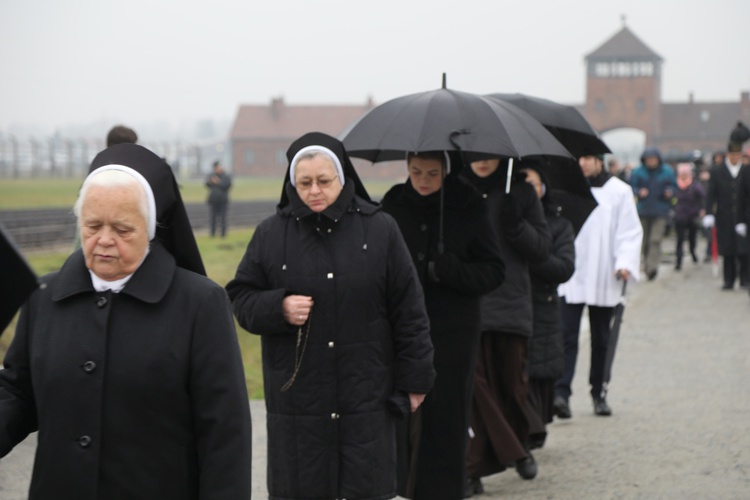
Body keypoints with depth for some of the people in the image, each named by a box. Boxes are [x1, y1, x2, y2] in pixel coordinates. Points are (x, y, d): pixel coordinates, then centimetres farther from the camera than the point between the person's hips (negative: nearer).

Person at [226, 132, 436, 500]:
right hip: (297, 397, 1)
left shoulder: (380, 229, -1)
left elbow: (408, 311, 2)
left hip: (366, 397, -1)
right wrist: (278, 308, -14)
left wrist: (414, 380, 2)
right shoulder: (271, 234, 2)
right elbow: (240, 299, 7)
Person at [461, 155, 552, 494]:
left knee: (513, 384, 8)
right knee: (474, 384, -8)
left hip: (512, 305, 1)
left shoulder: (519, 190, 6)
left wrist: (516, 224, -11)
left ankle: (519, 446, 33)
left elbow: (542, 249, 5)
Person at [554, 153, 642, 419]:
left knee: (601, 338, 10)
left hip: (603, 279, 0)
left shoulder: (619, 192, 1)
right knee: (567, 335, -11)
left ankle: (598, 392, 23)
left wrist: (625, 263, -12)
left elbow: (631, 231, 2)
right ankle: (561, 392, -14)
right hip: (570, 276, 0)